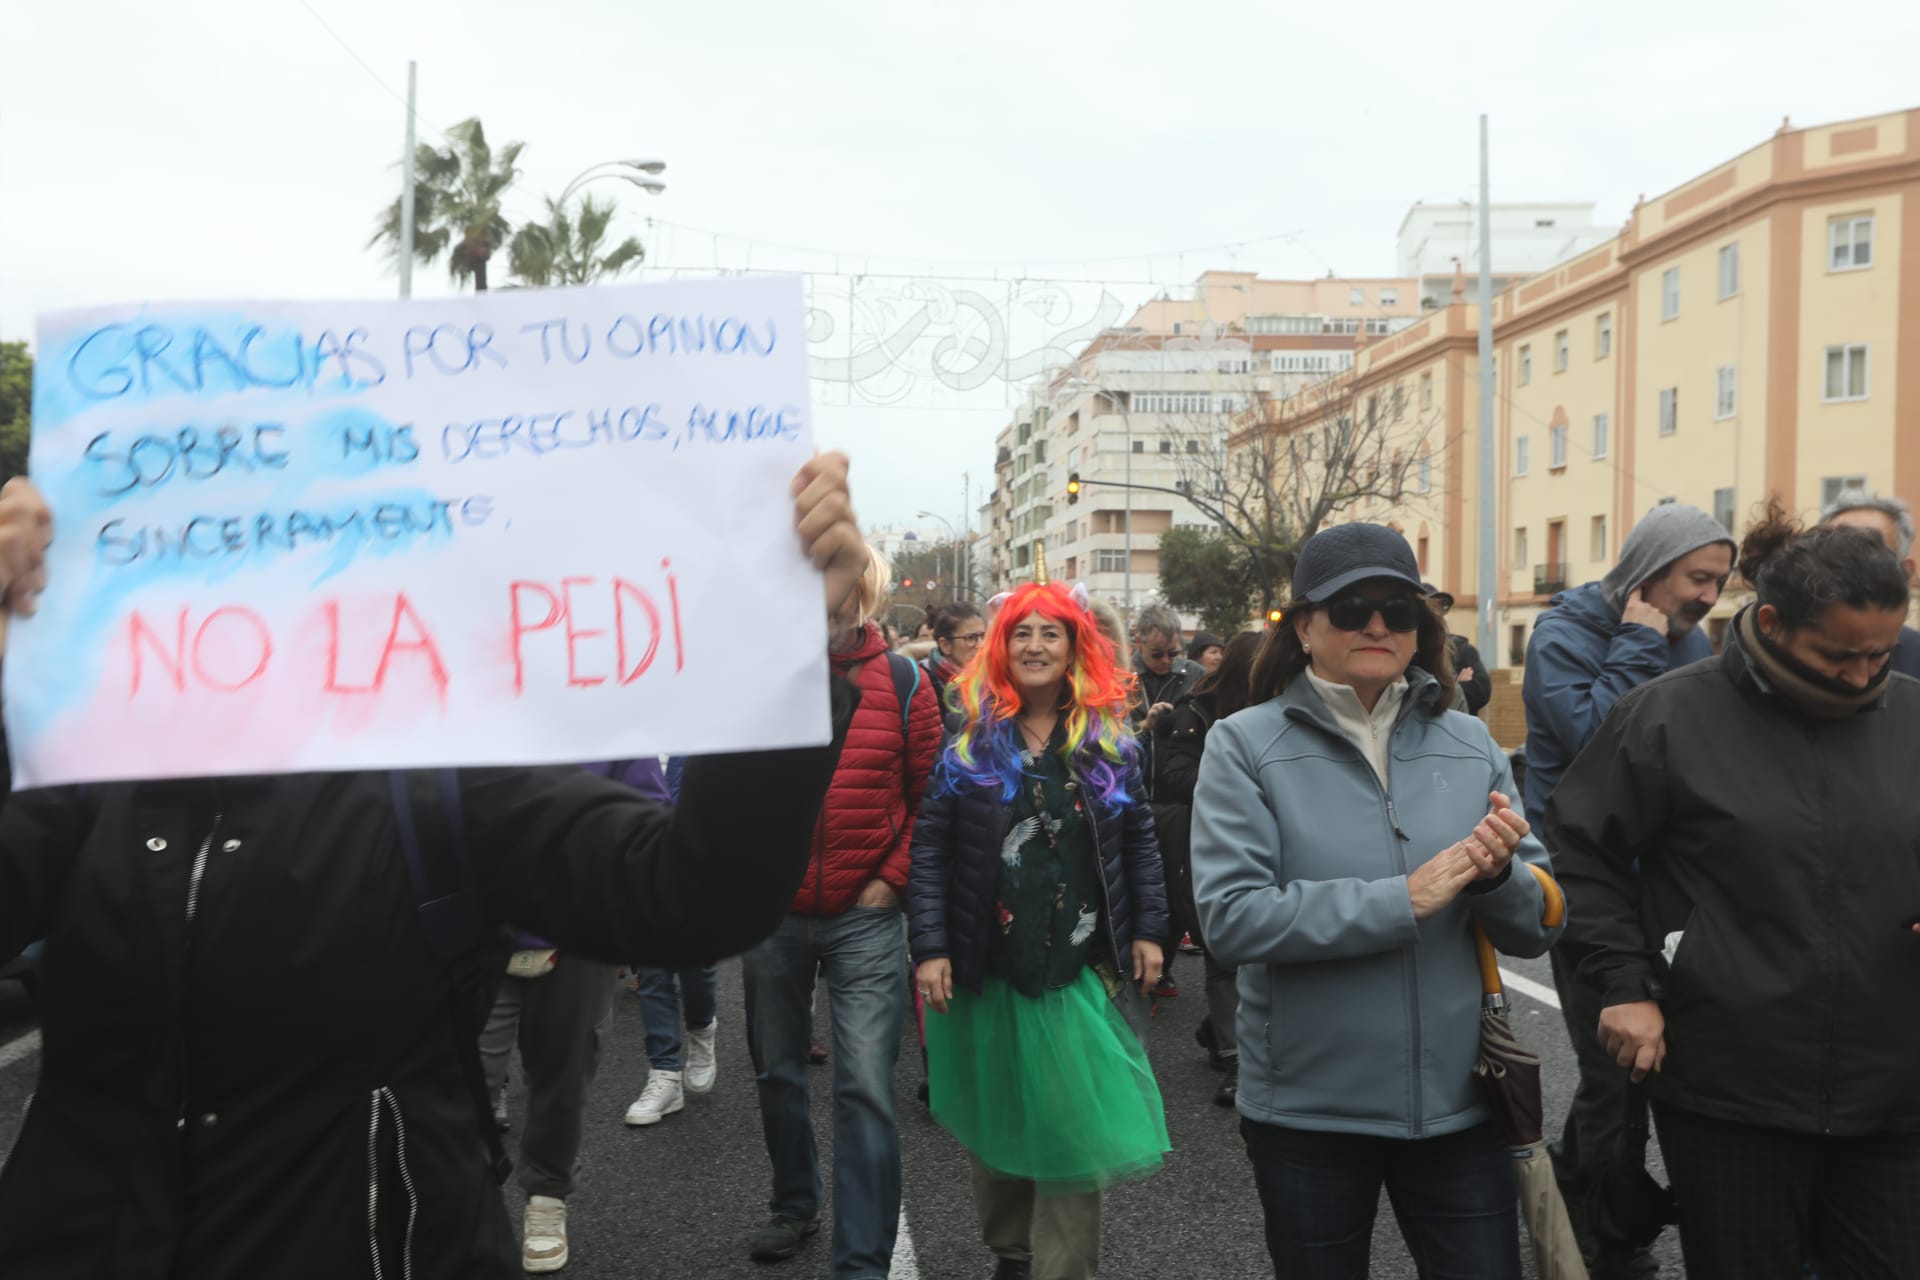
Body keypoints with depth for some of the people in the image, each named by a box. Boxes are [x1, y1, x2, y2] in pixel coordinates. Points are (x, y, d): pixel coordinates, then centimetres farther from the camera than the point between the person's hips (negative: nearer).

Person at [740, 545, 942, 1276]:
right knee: (777, 1071, 18)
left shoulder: (903, 682, -2)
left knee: (865, 1089, -5)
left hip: (865, 916, -2)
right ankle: (794, 1205, 41)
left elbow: (928, 795, 1)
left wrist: (893, 878, -6)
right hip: (771, 912, 2)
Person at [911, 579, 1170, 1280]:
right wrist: (930, 946, -11)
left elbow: (1138, 841, 8)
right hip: (988, 965, 0)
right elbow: (930, 847, -4)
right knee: (995, 1120, 14)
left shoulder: (1109, 740, 4)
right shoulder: (970, 738, -2)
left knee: (1073, 1128, 2)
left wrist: (1148, 930, 2)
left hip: (1082, 967, 0)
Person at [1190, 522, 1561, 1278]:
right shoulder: (1246, 745, -10)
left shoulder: (1469, 744, 0)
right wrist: (1402, 901, -23)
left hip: (1459, 1102, 2)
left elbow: (1536, 930, 3)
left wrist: (1500, 876, -19)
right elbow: (1230, 918, -20)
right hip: (1307, 1112, -2)